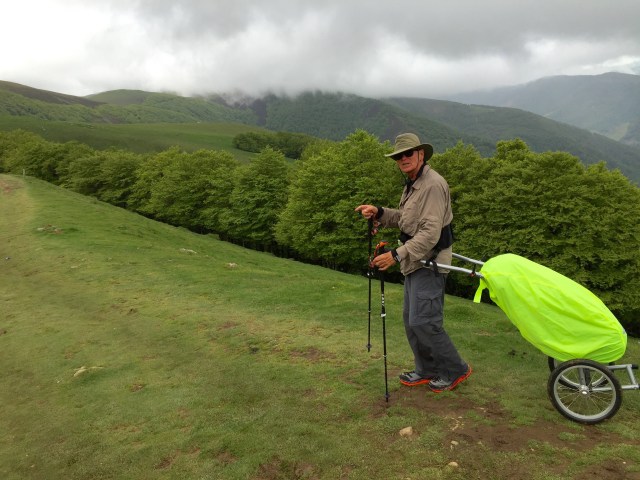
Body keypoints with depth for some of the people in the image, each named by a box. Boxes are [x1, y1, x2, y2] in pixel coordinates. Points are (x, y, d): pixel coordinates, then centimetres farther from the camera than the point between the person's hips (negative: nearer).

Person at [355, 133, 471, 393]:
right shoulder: (412, 184, 14)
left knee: (423, 322, -7)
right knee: (411, 319, 14)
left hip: (429, 263, -10)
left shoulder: (433, 185, -19)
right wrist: (379, 212, 4)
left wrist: (397, 255, -28)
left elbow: (430, 233, -26)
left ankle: (456, 370, 12)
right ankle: (427, 370, 28)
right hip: (415, 262, 10)